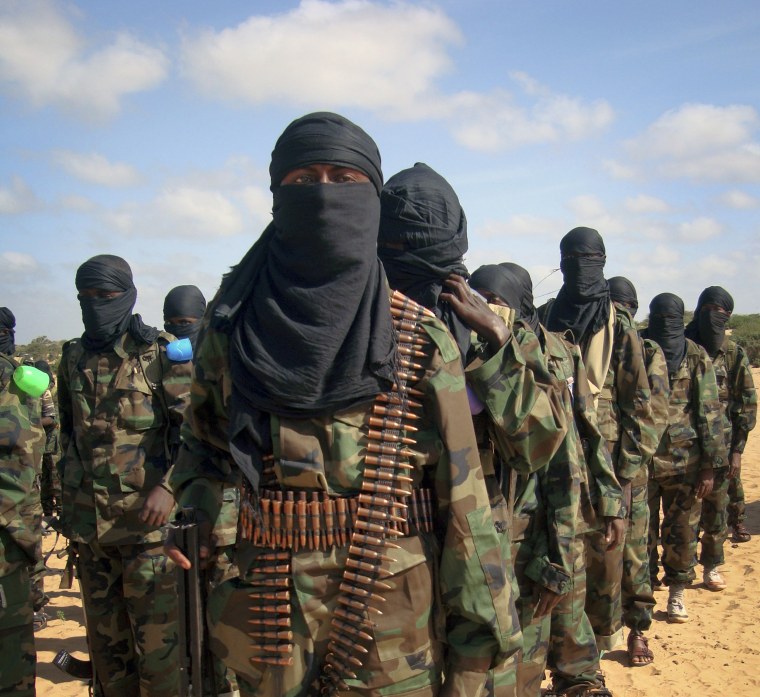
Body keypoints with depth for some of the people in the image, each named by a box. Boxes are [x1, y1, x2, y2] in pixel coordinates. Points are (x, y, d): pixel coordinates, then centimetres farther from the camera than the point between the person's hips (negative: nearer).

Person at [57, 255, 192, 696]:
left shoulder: (161, 353, -3)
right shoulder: (73, 358, 12)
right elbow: (67, 434, 20)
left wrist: (168, 486, -19)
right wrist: (69, 507, 18)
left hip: (146, 516, -5)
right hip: (88, 522, 5)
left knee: (155, 637, -2)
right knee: (105, 637, 15)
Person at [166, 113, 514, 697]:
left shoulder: (421, 340, -5)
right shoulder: (232, 326, 1)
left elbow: (462, 498, -5)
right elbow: (203, 442, 16)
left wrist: (473, 647, -5)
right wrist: (196, 508, -2)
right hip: (267, 624, 2)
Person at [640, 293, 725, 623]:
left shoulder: (697, 357, 1)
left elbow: (709, 411, 0)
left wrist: (710, 465, -5)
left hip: (686, 461, 0)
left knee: (683, 531, 7)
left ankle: (677, 592, 23)